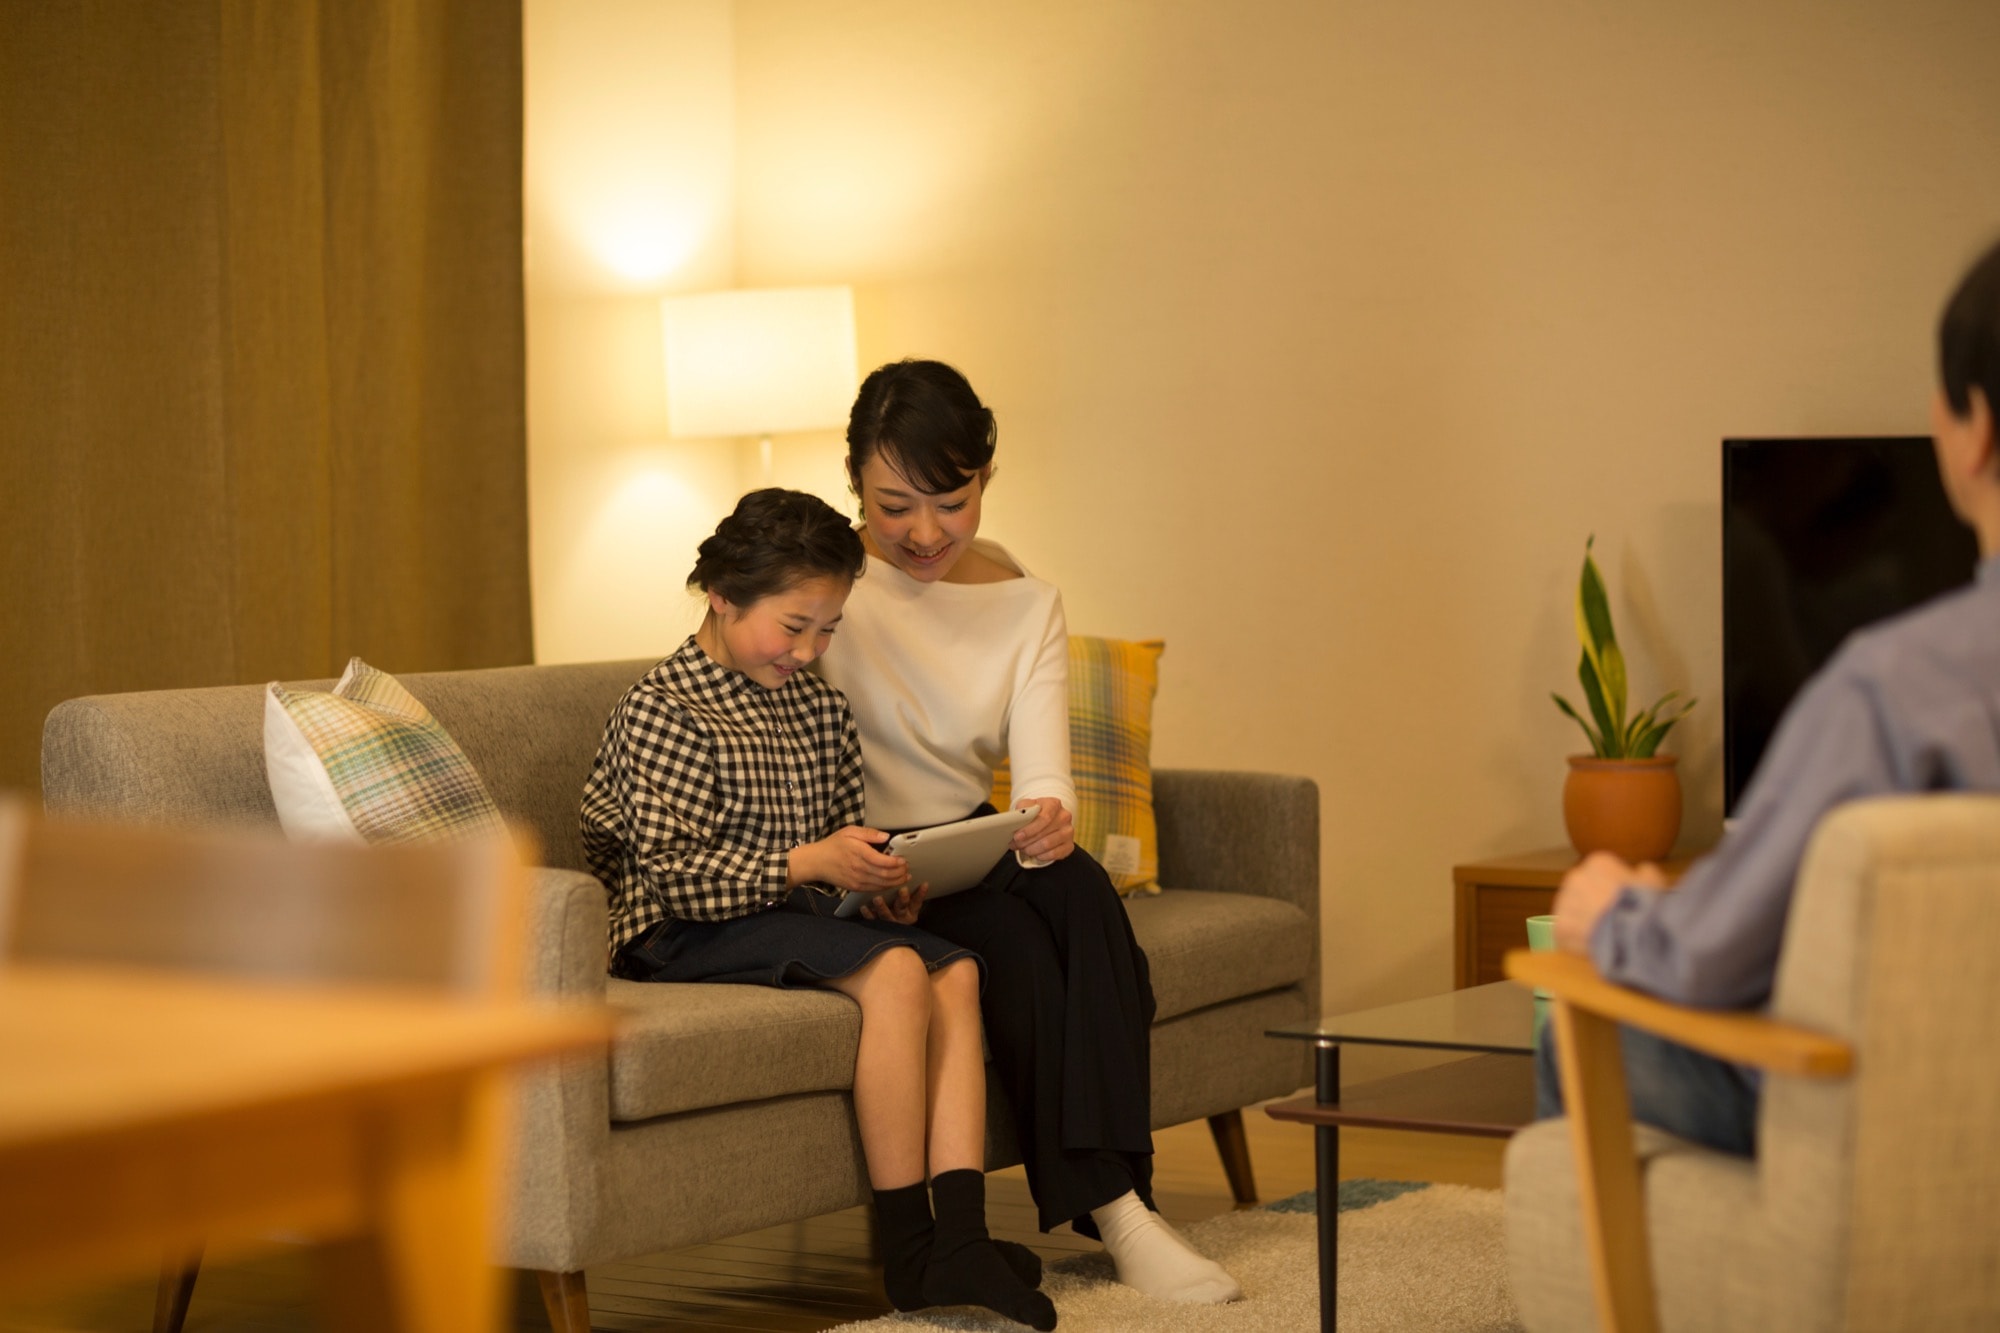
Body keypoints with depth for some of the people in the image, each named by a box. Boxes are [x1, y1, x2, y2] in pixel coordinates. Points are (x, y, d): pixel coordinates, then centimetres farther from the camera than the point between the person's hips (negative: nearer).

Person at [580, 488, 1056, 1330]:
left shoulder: (821, 709, 15)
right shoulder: (663, 713, -10)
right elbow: (671, 876, -18)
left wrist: (878, 876, 3)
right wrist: (807, 863, -25)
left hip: (796, 917, 8)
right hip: (688, 940, -8)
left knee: (956, 972, -16)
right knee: (895, 971, -28)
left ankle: (960, 1240, -25)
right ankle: (907, 1254, -24)